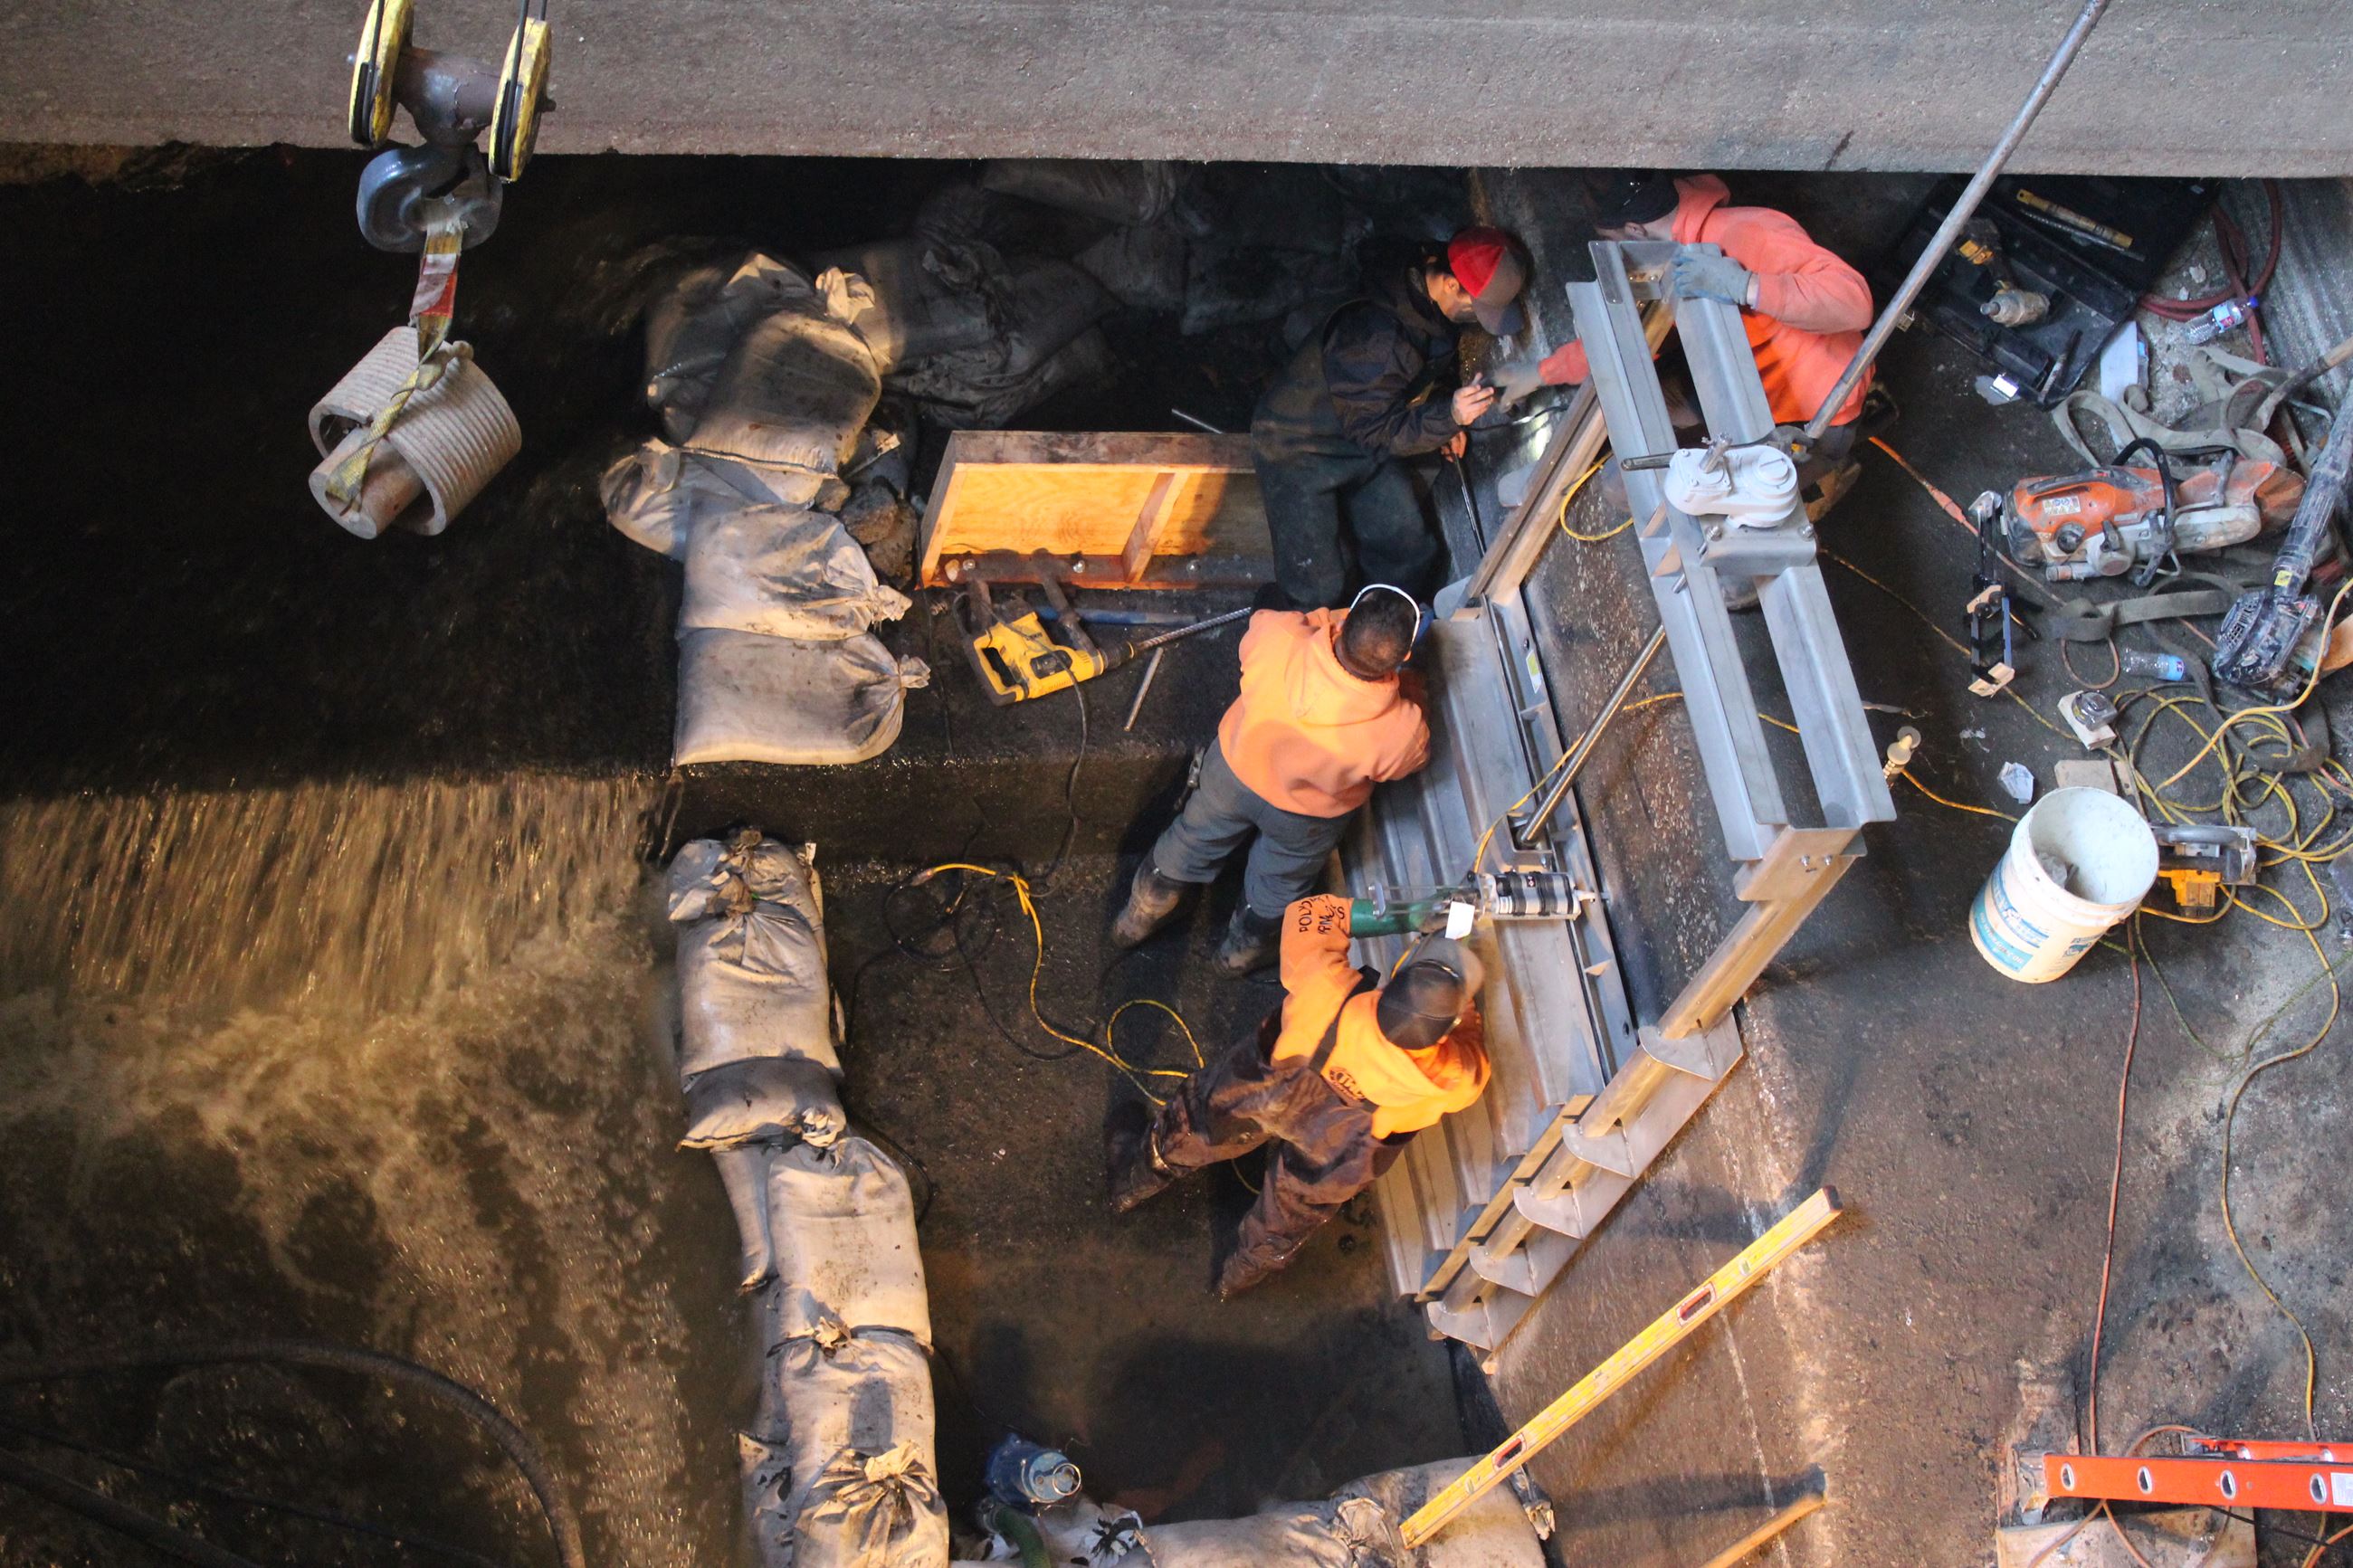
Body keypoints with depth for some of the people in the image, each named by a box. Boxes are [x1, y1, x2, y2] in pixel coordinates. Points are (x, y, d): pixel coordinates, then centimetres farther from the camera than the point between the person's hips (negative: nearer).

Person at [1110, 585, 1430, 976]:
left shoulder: (1276, 638, -40)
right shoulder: (1402, 732, -39)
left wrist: (1339, 618, -12)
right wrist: (1412, 691, 0)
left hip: (1234, 767, 1)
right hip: (1307, 818, -1)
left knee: (1192, 843, 32)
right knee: (1279, 885, 32)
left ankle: (1139, 917, 58)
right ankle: (1243, 949, 61)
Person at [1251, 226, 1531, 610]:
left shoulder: (1431, 308, -8)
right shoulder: (1376, 337, -37)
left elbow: (1433, 373, 14)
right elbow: (1374, 429, -27)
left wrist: (1446, 424, 0)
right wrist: (1448, 417, -37)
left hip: (1364, 447, 9)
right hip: (1301, 452, -8)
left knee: (1411, 555, 10)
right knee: (1320, 586, -7)